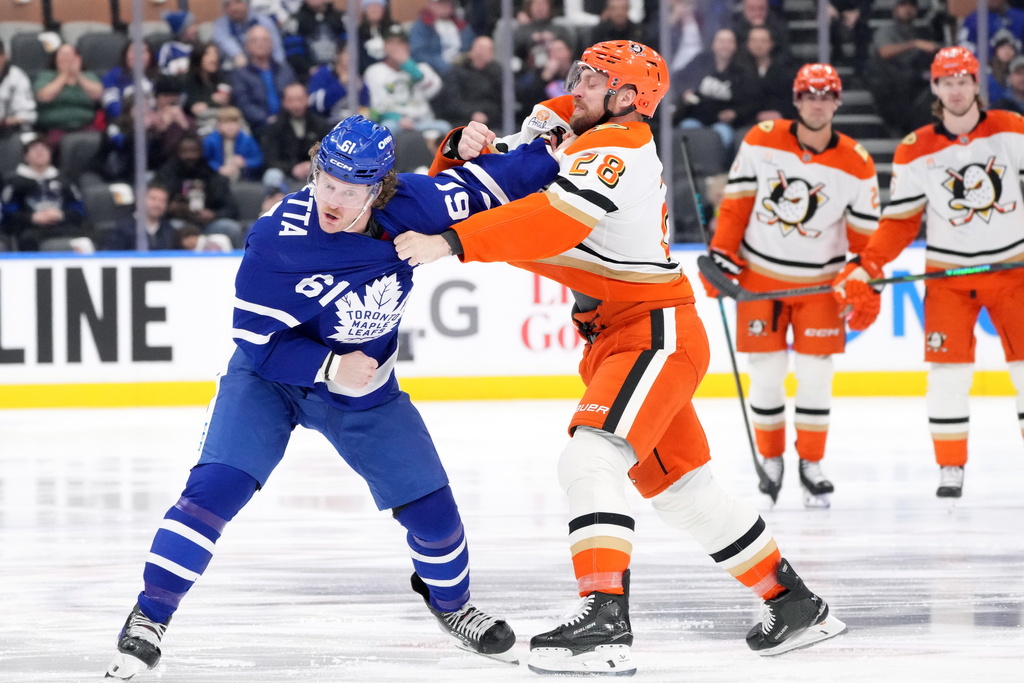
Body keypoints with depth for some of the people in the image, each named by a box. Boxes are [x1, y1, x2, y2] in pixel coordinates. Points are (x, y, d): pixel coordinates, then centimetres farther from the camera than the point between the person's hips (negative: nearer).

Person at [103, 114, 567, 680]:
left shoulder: (411, 205, -21)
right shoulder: (277, 240, -30)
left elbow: (480, 188, -3)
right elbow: (257, 338, -22)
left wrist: (549, 152, -6)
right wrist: (329, 367, -30)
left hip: (367, 387, 4)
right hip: (270, 376, -4)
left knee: (430, 504, 4)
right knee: (215, 487, -22)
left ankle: (450, 604, 34)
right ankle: (148, 619, -12)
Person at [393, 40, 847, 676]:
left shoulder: (618, 149, -17)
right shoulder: (556, 124, 10)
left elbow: (552, 222, -32)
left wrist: (449, 243, -37)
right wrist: (464, 149, -14)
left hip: (655, 331, -10)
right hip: (614, 336, 10)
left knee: (591, 458, -26)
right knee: (681, 485, 16)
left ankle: (605, 623, -36)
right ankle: (796, 604, 27)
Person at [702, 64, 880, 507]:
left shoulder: (856, 165, -8)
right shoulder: (761, 142, -8)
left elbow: (865, 236, -1)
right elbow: (736, 203, -1)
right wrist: (721, 255, -6)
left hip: (819, 284, 0)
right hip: (760, 277, 0)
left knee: (815, 375, -2)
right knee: (765, 373, 1)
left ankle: (811, 465, 13)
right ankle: (770, 459, 19)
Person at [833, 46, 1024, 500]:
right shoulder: (915, 152, -2)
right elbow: (900, 221, 1)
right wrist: (865, 269, -10)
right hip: (948, 273, 0)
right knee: (948, 373, -6)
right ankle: (951, 468, 4)